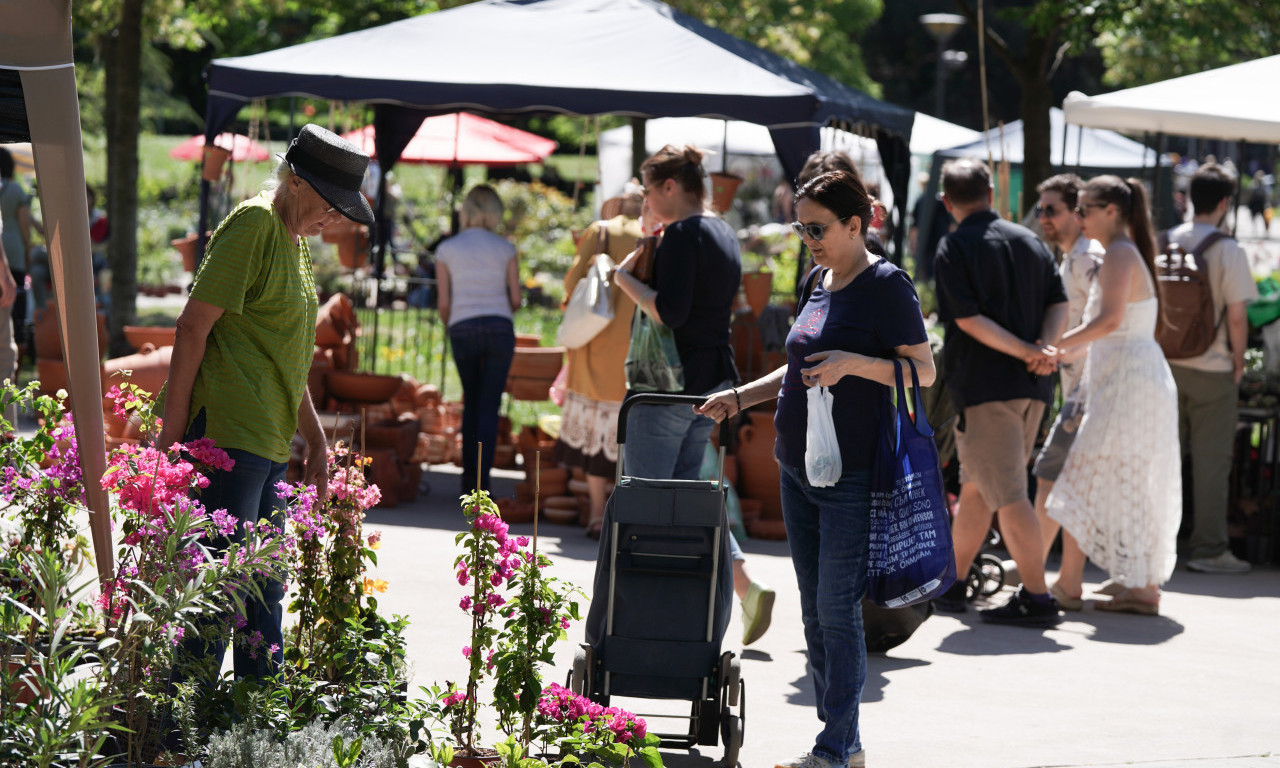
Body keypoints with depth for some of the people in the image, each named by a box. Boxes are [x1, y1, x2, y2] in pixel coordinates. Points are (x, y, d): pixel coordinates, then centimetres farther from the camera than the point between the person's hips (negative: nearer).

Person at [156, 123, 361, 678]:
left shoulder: (296, 239, 19)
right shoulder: (255, 225, -10)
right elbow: (193, 327, -15)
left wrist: (316, 441, 25)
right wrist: (173, 430, -17)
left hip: (270, 444, 10)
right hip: (227, 437, -10)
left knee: (264, 590, 15)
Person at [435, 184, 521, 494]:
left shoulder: (446, 250, 3)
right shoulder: (505, 248, 3)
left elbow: (444, 303, 1)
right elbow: (516, 300, 4)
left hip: (462, 332, 1)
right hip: (499, 329, -1)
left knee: (471, 402, 19)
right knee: (489, 407, 1)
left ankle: (469, 477, 16)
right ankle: (481, 482, -10)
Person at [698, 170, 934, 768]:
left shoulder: (887, 285, -9)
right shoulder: (819, 281, 14)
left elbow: (924, 371, -12)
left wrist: (854, 363, -23)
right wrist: (739, 398, 17)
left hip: (853, 473, -8)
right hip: (800, 467, 8)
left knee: (837, 607, -7)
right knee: (815, 608, 10)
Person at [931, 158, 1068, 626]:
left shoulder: (954, 247, -5)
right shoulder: (1030, 241, 13)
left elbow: (968, 319, -14)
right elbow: (1059, 304, 4)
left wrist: (1028, 352, -14)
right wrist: (1044, 347, -11)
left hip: (984, 385, -7)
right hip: (1032, 386, 7)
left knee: (1008, 495, -7)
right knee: (976, 487, 17)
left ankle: (1037, 597, -10)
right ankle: (951, 584, 25)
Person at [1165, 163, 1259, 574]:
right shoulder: (1228, 251, -12)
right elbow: (1236, 316, -14)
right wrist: (1238, 359, 0)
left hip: (1167, 365, 5)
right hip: (1212, 368, -4)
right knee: (1211, 459, 3)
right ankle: (1209, 548, 5)